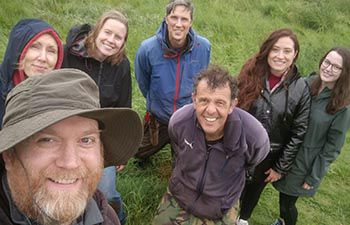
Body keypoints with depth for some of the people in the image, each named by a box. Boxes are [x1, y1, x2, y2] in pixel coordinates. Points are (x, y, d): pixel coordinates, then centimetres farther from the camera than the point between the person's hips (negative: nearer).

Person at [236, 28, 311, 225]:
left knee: (255, 187, 24)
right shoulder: (251, 74, -12)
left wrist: (281, 168, -5)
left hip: (268, 156, 0)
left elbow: (298, 133, -7)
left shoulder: (301, 89, -13)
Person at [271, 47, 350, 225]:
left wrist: (314, 177, -8)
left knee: (288, 203, 8)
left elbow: (332, 147, -12)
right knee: (283, 192, 22)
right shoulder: (307, 83, -7)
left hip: (306, 162, -4)